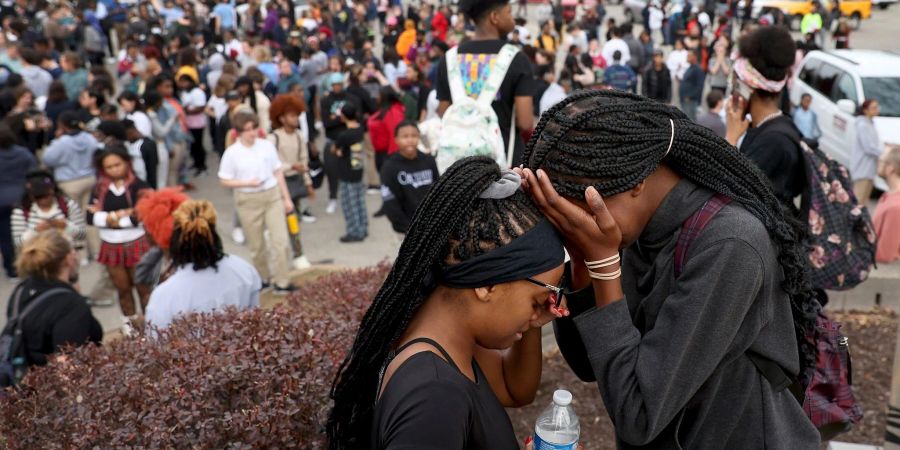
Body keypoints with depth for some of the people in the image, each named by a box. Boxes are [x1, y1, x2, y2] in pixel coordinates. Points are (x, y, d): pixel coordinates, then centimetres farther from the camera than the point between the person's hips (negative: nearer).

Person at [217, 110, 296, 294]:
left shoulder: (267, 146, -1)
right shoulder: (232, 153, -8)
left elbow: (278, 172, 5)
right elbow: (224, 180, -4)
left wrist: (286, 198, 6)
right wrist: (248, 183, -18)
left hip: (272, 196, 1)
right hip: (248, 201, -1)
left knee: (280, 240, -5)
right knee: (257, 245, 11)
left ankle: (280, 282, 4)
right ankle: (263, 279, 31)